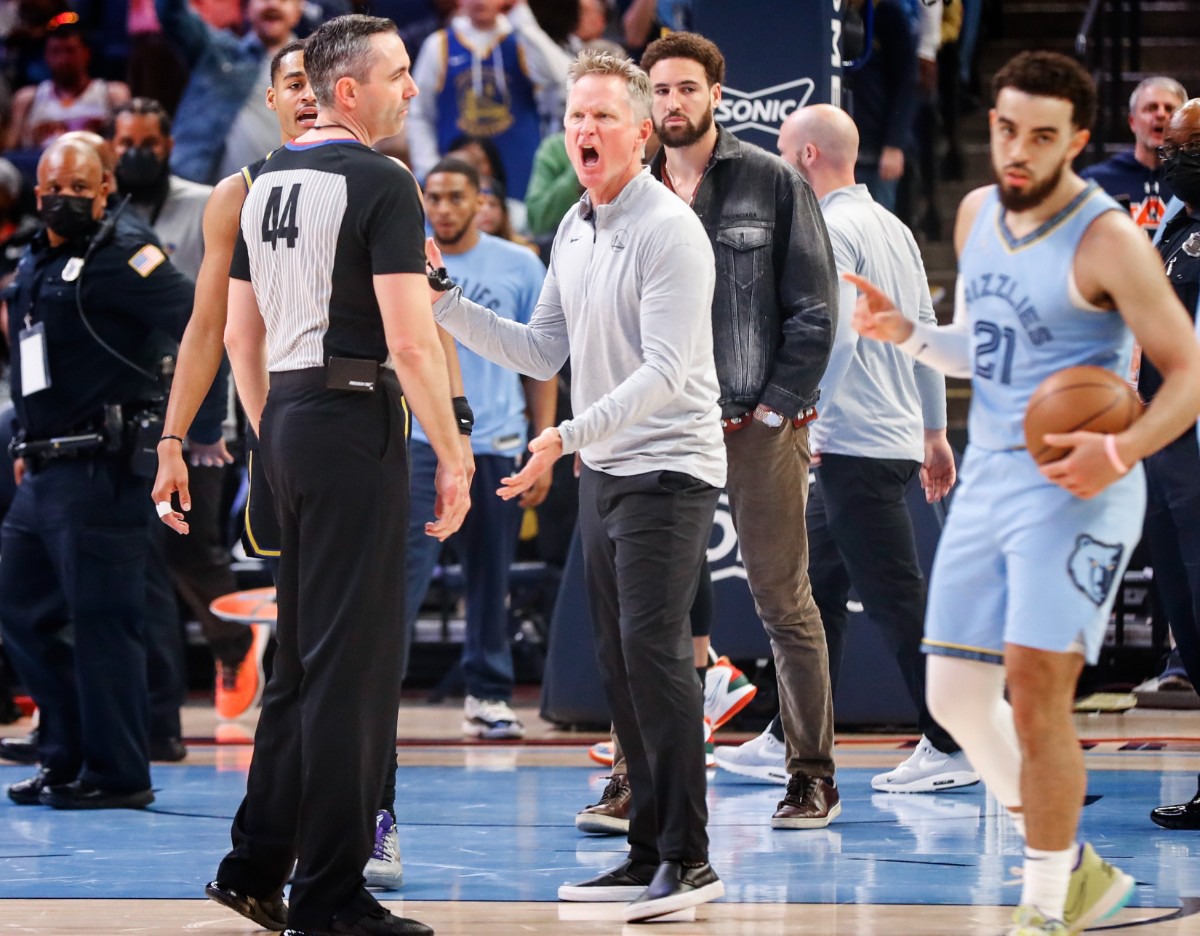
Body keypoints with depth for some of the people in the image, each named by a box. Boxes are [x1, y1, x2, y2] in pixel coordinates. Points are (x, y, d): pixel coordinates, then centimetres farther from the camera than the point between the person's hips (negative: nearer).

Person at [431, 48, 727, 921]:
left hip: (668, 471, -8)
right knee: (620, 661, 9)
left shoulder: (670, 230, -14)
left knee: (654, 650, -14)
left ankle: (689, 858, -12)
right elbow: (544, 352, 16)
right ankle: (650, 852, 15)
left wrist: (568, 436, -28)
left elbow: (664, 370, -21)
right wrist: (444, 302, 8)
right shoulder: (575, 228, 12)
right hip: (603, 471, 8)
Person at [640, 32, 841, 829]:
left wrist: (775, 408, -8)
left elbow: (814, 308, -2)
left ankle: (814, 776, 5)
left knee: (784, 599, 0)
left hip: (762, 426, -3)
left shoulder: (773, 183, 0)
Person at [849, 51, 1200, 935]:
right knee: (955, 694, 7)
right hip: (989, 479, 8)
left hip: (1074, 491, -8)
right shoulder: (978, 214, 9)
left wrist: (1122, 450, -31)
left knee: (1035, 692, -11)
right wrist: (906, 332, 4)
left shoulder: (1105, 240, -14)